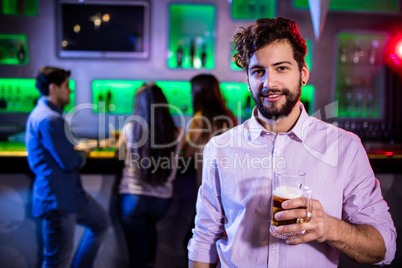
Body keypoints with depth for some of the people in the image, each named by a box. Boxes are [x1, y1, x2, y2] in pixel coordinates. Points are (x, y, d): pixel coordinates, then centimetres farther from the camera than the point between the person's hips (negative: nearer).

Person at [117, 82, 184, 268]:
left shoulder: (130, 129, -10)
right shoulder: (176, 133, -8)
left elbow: (120, 149, 13)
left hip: (132, 197, -2)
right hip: (162, 198, 2)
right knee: (149, 225, 33)